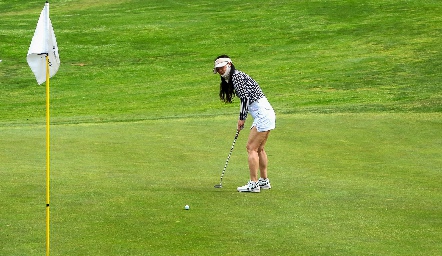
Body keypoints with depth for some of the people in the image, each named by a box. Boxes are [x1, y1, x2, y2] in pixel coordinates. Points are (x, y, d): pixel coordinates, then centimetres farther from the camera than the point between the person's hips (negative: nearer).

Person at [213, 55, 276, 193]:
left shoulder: (237, 76, -10)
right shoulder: (232, 79, 20)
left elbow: (245, 98, -17)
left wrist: (241, 118, -10)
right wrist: (242, 119, 10)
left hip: (262, 114, -10)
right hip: (266, 114, 10)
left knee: (251, 148, -9)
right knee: (259, 149, 17)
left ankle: (253, 184, -10)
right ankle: (264, 181, 24)